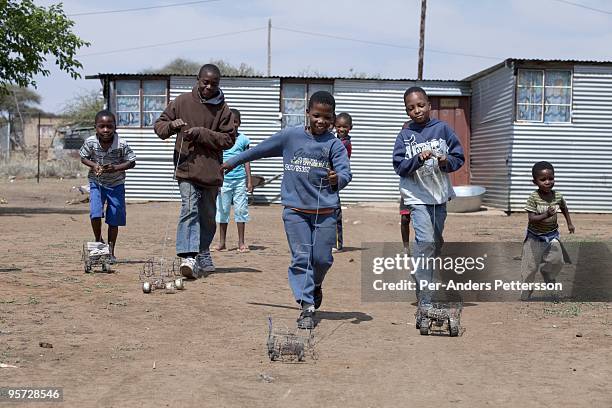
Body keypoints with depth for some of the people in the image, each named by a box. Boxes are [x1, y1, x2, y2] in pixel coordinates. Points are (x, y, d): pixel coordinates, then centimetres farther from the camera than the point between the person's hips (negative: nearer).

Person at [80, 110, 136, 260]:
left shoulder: (121, 144, -21)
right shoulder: (90, 142, -16)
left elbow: (131, 162, -11)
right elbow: (83, 157, 0)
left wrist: (116, 168, -27)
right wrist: (93, 165, -20)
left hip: (116, 184, 0)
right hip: (96, 182, 0)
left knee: (114, 220, 5)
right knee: (95, 214, -16)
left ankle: (111, 251, 20)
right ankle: (98, 240, 12)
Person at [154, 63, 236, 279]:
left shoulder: (222, 108, 3)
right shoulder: (182, 102, 2)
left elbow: (229, 139, -3)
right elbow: (159, 125, 8)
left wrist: (201, 133, -14)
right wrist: (171, 126, -16)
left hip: (211, 170, 3)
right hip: (186, 167, -2)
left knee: (208, 215, 15)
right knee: (190, 208, -19)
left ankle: (203, 252, 35)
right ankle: (189, 257, -27)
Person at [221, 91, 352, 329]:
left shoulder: (334, 144, -4)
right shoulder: (290, 136, 0)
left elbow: (345, 172, -16)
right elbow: (261, 150, 13)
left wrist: (337, 179, -40)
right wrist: (233, 162, 21)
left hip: (325, 211, 0)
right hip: (295, 210, 0)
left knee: (322, 258, 4)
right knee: (301, 257, -5)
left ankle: (315, 285, 36)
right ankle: (307, 306, -2)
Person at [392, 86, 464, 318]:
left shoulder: (442, 129, 3)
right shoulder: (405, 135, 0)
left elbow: (459, 157, 5)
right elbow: (399, 166, -7)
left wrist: (447, 161, -15)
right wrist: (418, 159, -23)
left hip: (440, 196, 4)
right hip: (417, 197, -4)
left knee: (436, 243, 16)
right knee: (425, 242, -17)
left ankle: (424, 282, 39)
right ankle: (425, 303, -19)